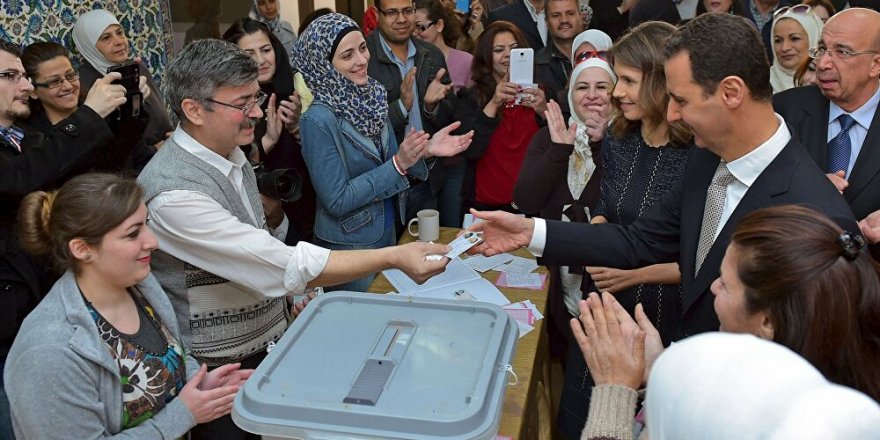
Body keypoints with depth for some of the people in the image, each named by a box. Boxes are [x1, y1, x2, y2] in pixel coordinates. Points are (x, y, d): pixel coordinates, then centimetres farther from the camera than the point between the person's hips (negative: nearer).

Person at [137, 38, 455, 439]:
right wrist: (393, 257, -30)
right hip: (219, 368, -7)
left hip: (270, 341, 8)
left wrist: (293, 289, 1)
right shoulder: (174, 192, -28)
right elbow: (283, 265, -31)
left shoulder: (232, 155, 1)